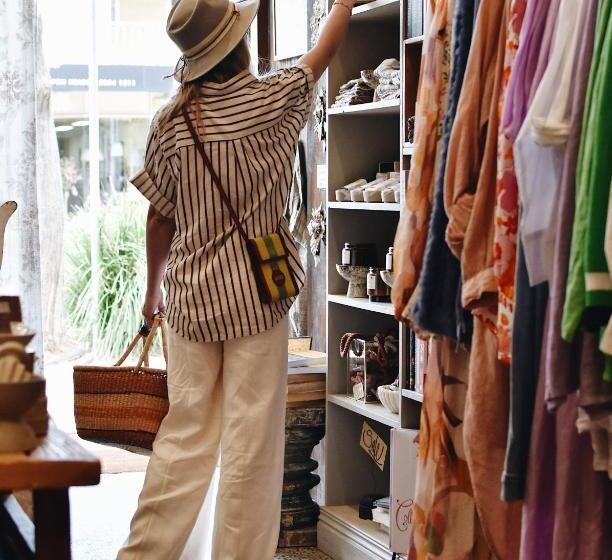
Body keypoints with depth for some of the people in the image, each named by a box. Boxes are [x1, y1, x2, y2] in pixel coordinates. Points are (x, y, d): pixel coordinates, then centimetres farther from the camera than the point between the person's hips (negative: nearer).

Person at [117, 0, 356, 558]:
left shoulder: (170, 122, 0)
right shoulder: (271, 101, -6)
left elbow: (160, 219, 6)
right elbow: (323, 53, 12)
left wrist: (155, 290, 20)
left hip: (191, 298, 4)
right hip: (257, 298, -3)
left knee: (185, 435, 11)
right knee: (251, 442, 3)